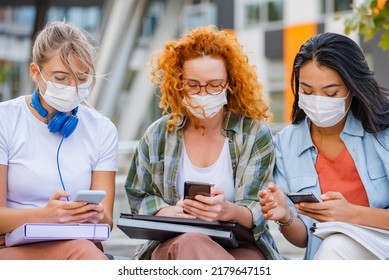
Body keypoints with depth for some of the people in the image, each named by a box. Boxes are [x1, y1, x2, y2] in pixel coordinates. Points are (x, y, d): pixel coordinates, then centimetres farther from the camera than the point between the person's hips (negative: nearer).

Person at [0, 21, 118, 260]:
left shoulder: (102, 130, 8)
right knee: (78, 249, -35)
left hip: (81, 248, 3)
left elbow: (106, 221, 5)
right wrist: (45, 215, -27)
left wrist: (98, 216, -21)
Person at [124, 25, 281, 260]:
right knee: (189, 244, -38)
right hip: (171, 246, 3)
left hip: (241, 248, -2)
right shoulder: (159, 134, 10)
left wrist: (227, 210, -30)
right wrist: (168, 212, -8)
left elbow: (256, 213, -4)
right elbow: (138, 196, 17)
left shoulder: (255, 134, 3)